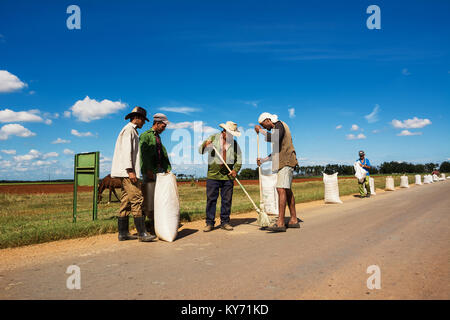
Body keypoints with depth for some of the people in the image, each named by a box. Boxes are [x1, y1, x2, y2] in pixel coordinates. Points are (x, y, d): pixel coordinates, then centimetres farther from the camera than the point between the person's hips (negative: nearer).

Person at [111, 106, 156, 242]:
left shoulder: (133, 131, 25)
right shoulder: (128, 129, -5)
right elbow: (126, 150, -16)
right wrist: (130, 170, -22)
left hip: (128, 173, 10)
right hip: (127, 171, -10)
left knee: (126, 201, 8)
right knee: (137, 200, -13)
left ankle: (123, 233, 11)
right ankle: (142, 233, -13)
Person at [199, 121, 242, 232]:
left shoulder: (234, 143, 8)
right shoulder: (213, 138, 4)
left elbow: (239, 159, 13)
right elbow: (201, 151, 3)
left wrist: (235, 170, -5)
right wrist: (205, 145, -18)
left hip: (228, 176, 2)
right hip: (213, 175, -1)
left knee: (227, 200, 4)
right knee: (211, 199, 0)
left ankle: (225, 222, 15)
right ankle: (209, 223, 8)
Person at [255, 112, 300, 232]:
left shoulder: (279, 125, -5)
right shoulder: (276, 129, 25)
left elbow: (275, 139, -28)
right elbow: (276, 153, 28)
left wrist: (260, 130, -17)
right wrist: (262, 160, 25)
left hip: (285, 162, -10)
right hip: (284, 163, 10)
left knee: (281, 189, -17)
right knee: (287, 191, 11)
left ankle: (280, 223, -21)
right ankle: (294, 220, 17)